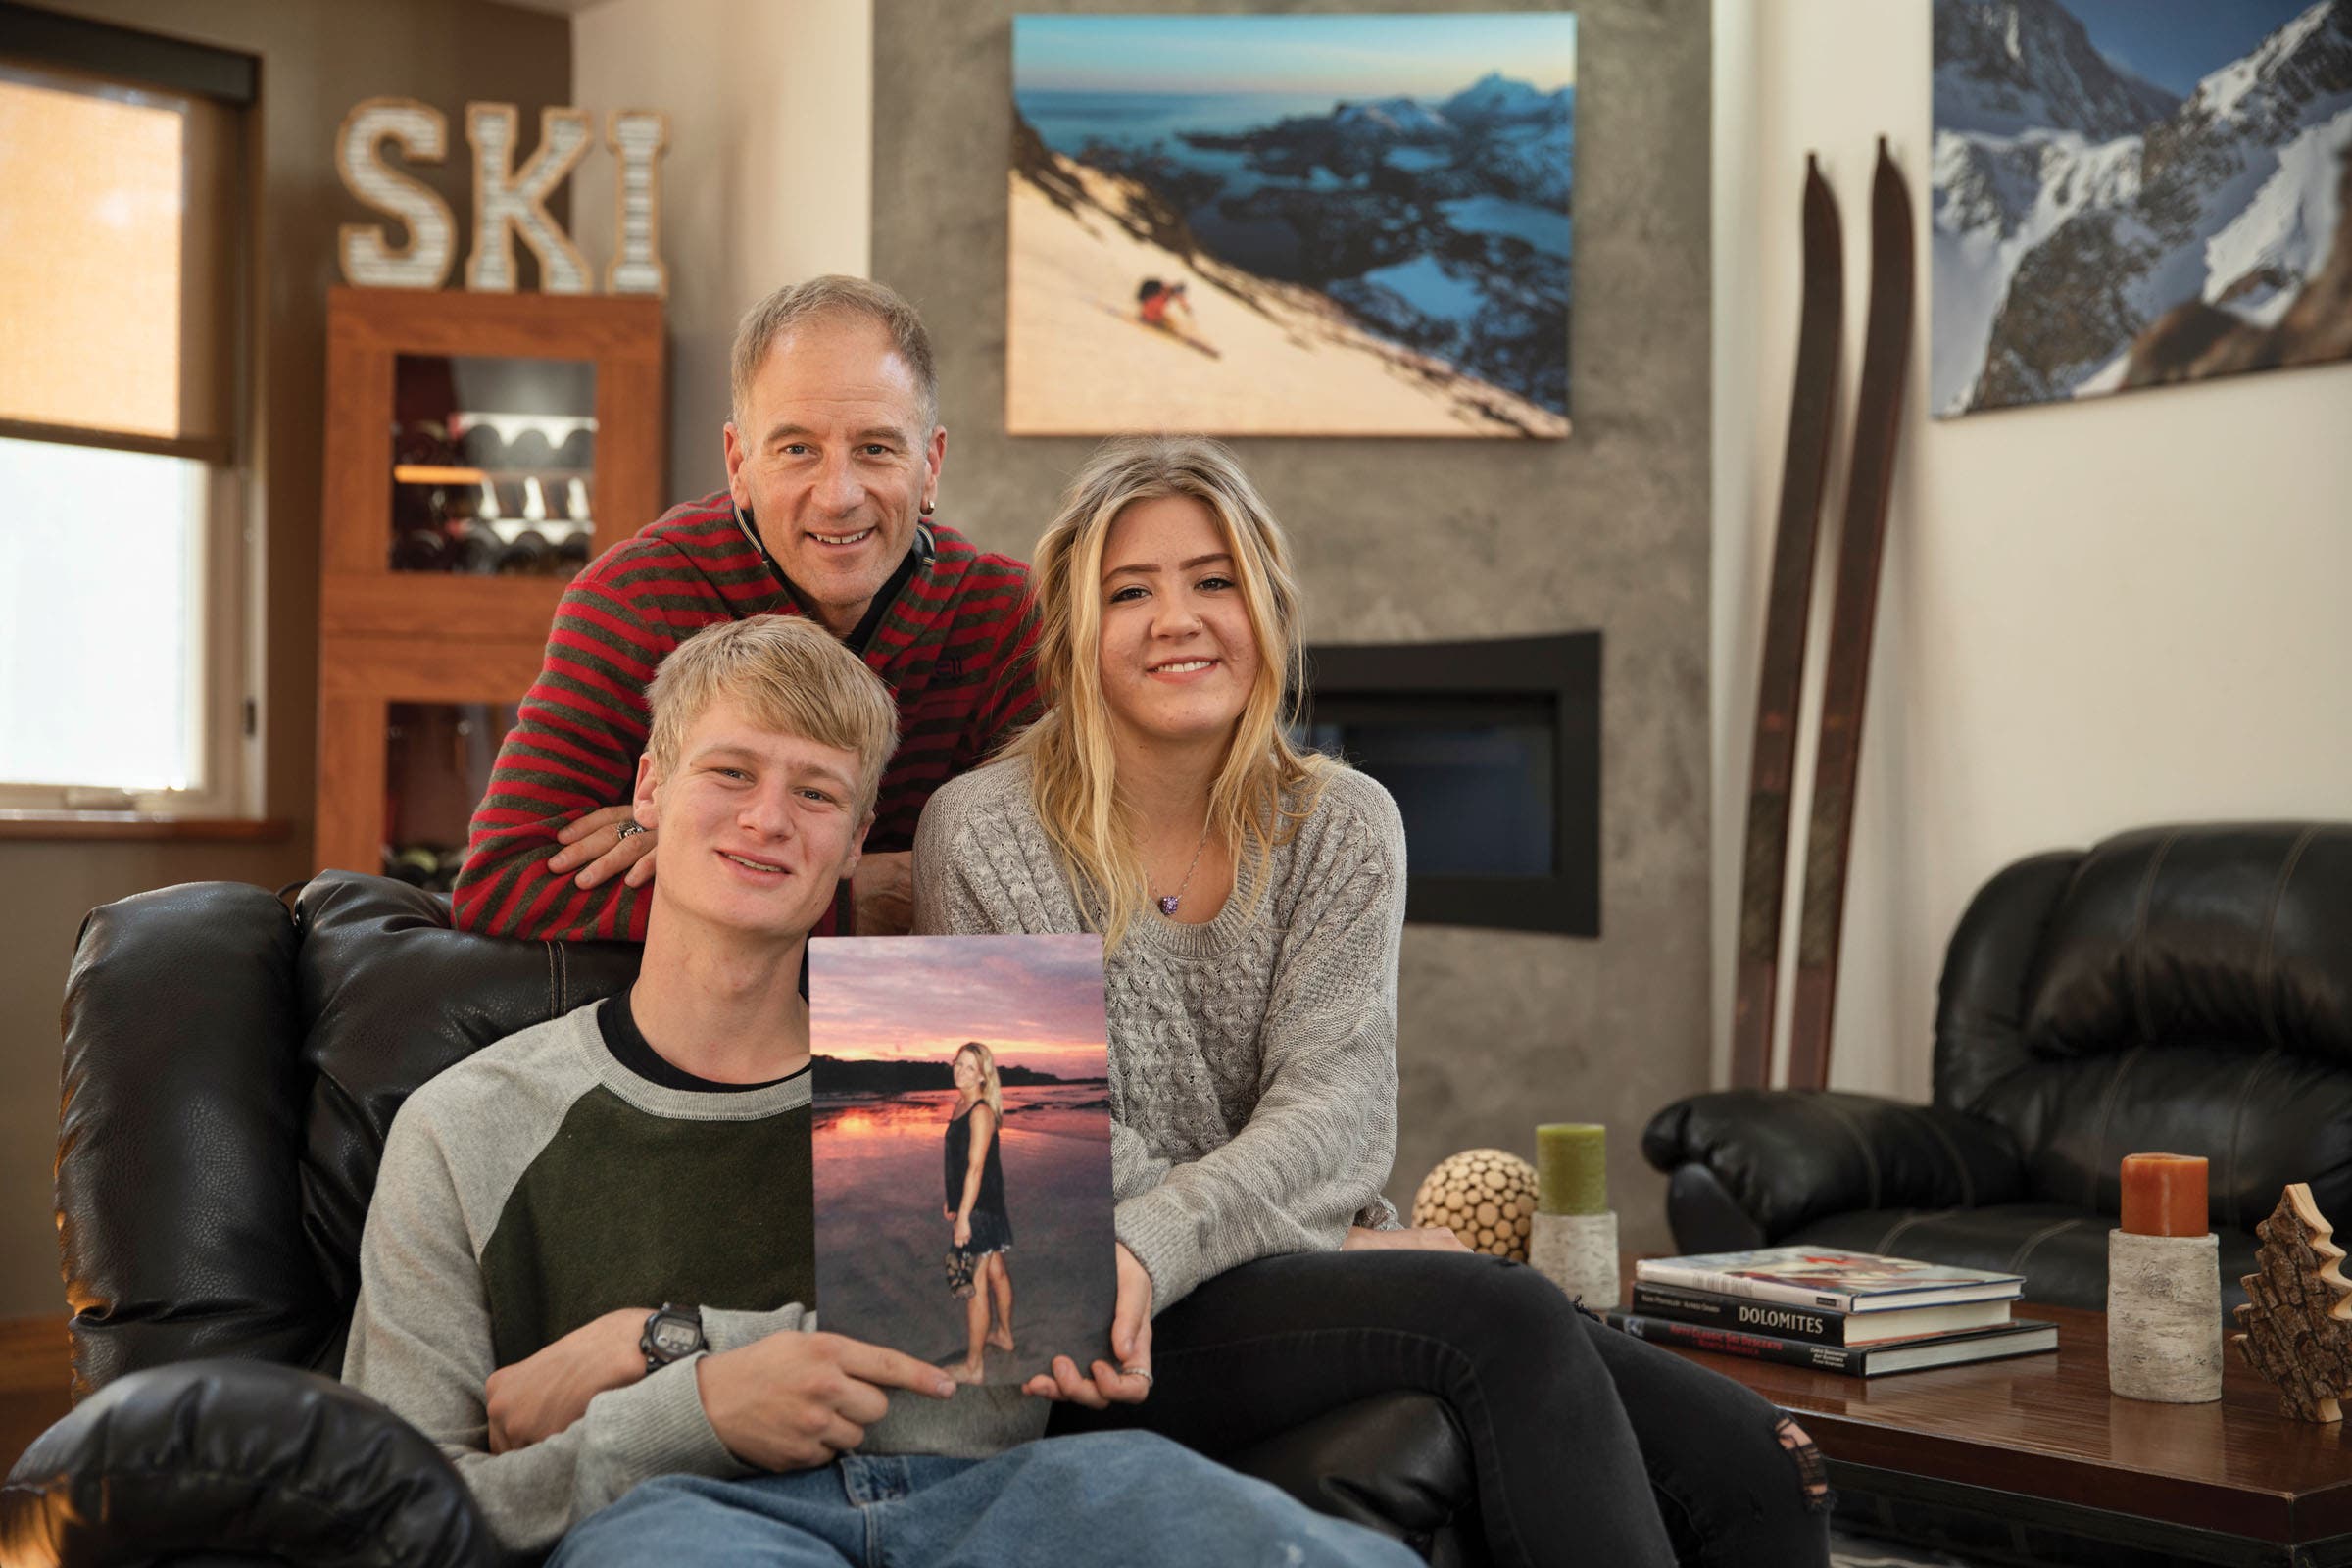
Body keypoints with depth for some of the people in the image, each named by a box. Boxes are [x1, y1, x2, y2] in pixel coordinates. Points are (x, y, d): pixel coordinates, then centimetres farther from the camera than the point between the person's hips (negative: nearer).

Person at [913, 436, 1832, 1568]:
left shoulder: (1342, 827, 7)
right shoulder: (986, 835, -2)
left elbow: (1335, 1110, -6)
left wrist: (1155, 1244, -26)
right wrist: (1329, 1243, -14)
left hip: (1322, 1272, 4)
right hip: (1102, 1340, -4)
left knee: (1757, 1471, -16)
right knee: (1498, 1316, -32)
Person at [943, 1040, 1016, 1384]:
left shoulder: (981, 1113, -19)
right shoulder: (962, 1107, 10)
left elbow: (975, 1168, -23)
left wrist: (963, 1217, -24)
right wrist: (952, 1203, 20)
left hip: (979, 1208, -10)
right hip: (979, 1205, 10)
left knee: (975, 1286, -6)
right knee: (995, 1271, 25)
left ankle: (973, 1368, -1)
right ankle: (1004, 1335, 42)